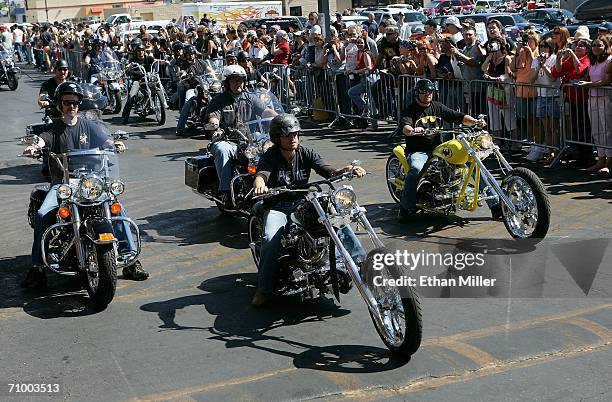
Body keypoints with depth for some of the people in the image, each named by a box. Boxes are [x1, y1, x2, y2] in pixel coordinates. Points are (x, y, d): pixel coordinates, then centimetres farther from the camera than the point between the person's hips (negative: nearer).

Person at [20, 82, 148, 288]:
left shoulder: (90, 126, 14)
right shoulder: (54, 128, 9)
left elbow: (106, 142, 3)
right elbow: (43, 139, -13)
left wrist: (116, 144, -22)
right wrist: (34, 147, -37)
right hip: (61, 182, -1)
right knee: (42, 215, -23)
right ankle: (37, 268, -17)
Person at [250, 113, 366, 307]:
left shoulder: (306, 153, 5)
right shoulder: (270, 156, -4)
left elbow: (327, 171, -6)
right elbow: (261, 173, -24)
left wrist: (347, 169, -28)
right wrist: (259, 183, -50)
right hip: (278, 206, -3)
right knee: (271, 239, -31)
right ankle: (263, 289, -19)